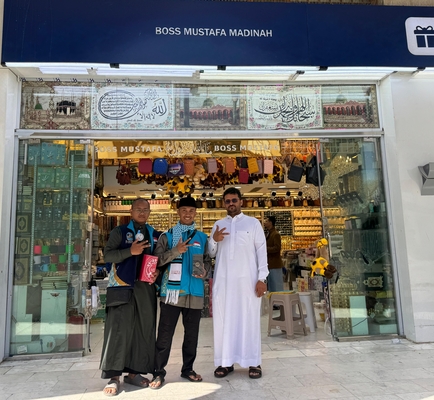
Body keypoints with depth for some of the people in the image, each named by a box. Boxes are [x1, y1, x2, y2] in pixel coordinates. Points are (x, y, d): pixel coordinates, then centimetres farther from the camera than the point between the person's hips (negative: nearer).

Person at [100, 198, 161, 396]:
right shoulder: (119, 231, 3)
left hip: (146, 287, 4)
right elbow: (107, 255, -7)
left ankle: (133, 372, 19)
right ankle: (114, 376, 5)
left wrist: (158, 272, -3)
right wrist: (130, 251, -20)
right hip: (122, 285, -4)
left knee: (143, 330, 6)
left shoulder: (156, 235, 13)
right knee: (118, 329, -5)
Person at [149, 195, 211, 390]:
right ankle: (159, 373, 12)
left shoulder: (202, 237, 11)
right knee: (165, 333, 2)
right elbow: (157, 259, -6)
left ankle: (188, 369, 27)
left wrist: (205, 271, -6)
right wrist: (176, 251, -19)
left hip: (194, 291, 3)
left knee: (192, 333, 12)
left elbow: (207, 259, 14)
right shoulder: (167, 235, 3)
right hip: (172, 290, -3)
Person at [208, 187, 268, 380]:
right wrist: (214, 240, -7)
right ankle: (225, 361, 15)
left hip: (247, 279, -3)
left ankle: (253, 362, 12)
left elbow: (261, 251, 1)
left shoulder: (253, 223, 6)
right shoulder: (218, 225, 14)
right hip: (223, 280, 3)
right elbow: (211, 253, 14)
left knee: (249, 319, 2)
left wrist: (262, 278, -7)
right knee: (223, 319, 5)